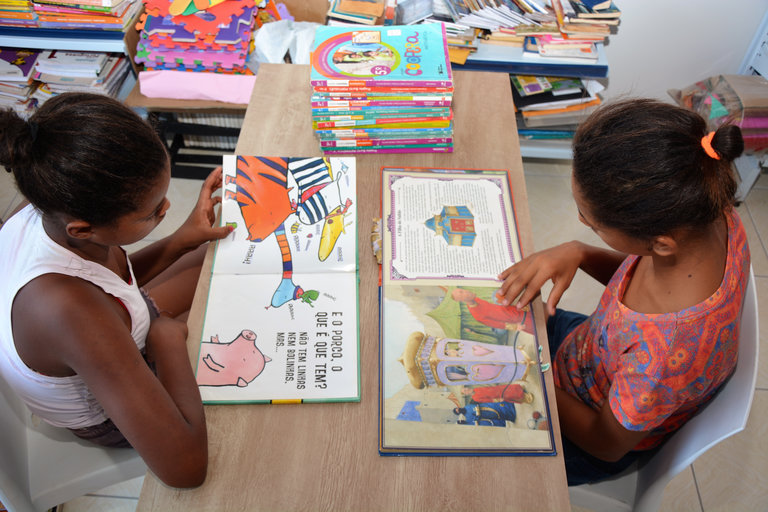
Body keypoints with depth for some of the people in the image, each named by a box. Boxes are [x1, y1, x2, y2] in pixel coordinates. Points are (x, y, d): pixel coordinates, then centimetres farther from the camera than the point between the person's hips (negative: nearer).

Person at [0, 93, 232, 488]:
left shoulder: (41, 215, -25)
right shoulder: (66, 309, -48)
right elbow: (185, 467, -48)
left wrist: (182, 240, -15)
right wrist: (168, 337, -35)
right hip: (111, 420, -6)